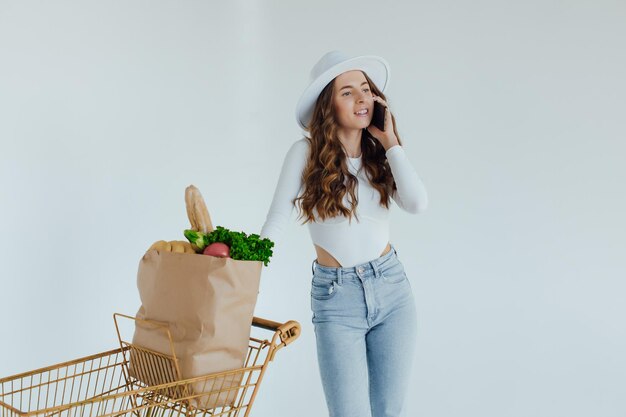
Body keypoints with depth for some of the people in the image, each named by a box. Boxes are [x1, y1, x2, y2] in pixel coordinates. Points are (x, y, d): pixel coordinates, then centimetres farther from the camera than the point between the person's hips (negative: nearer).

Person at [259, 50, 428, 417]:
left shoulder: (380, 153, 5)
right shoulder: (306, 153, -7)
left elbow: (418, 203, -12)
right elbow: (276, 222, -6)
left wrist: (391, 142, -8)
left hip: (393, 289, 4)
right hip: (336, 297, -3)